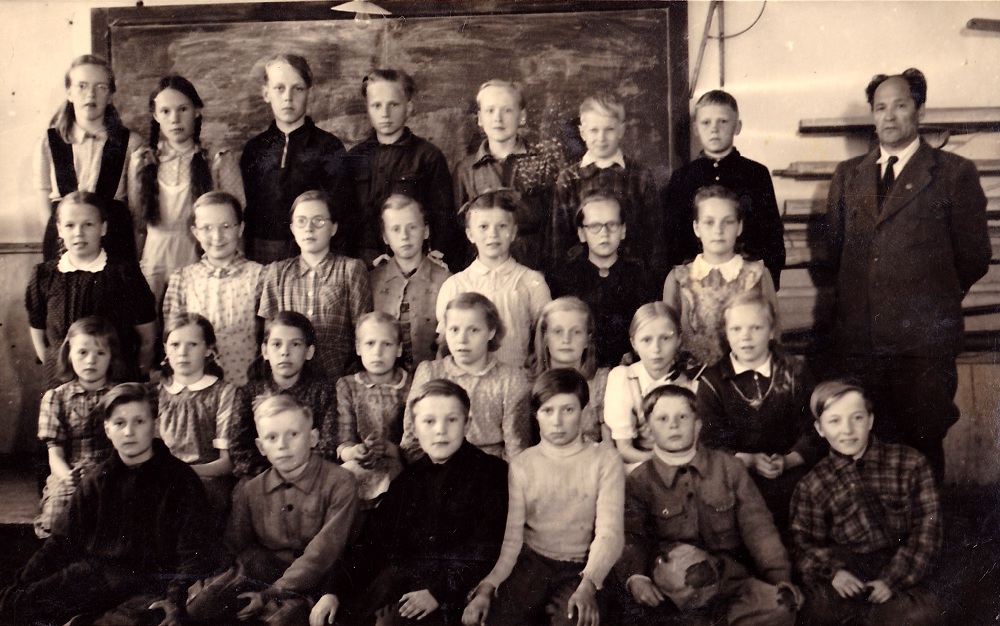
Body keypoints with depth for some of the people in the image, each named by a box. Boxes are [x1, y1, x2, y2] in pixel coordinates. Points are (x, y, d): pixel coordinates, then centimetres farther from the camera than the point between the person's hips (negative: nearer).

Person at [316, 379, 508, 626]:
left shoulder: (492, 473, 2)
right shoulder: (408, 478, 18)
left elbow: (486, 550, -6)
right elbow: (372, 539, 13)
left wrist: (438, 591, -17)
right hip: (399, 579, 5)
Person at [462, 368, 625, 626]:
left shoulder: (604, 459, 2)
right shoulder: (522, 464, 8)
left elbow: (609, 532, -7)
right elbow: (510, 536, 1)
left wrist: (587, 585, -23)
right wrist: (487, 586, -15)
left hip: (582, 569, -2)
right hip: (533, 563, 2)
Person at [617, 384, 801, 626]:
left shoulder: (728, 467, 14)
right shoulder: (638, 482, 8)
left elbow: (758, 527, 10)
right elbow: (632, 538, -4)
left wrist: (781, 579, -3)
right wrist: (635, 577, -26)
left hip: (731, 577, 3)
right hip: (672, 588, -2)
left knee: (780, 605, -29)